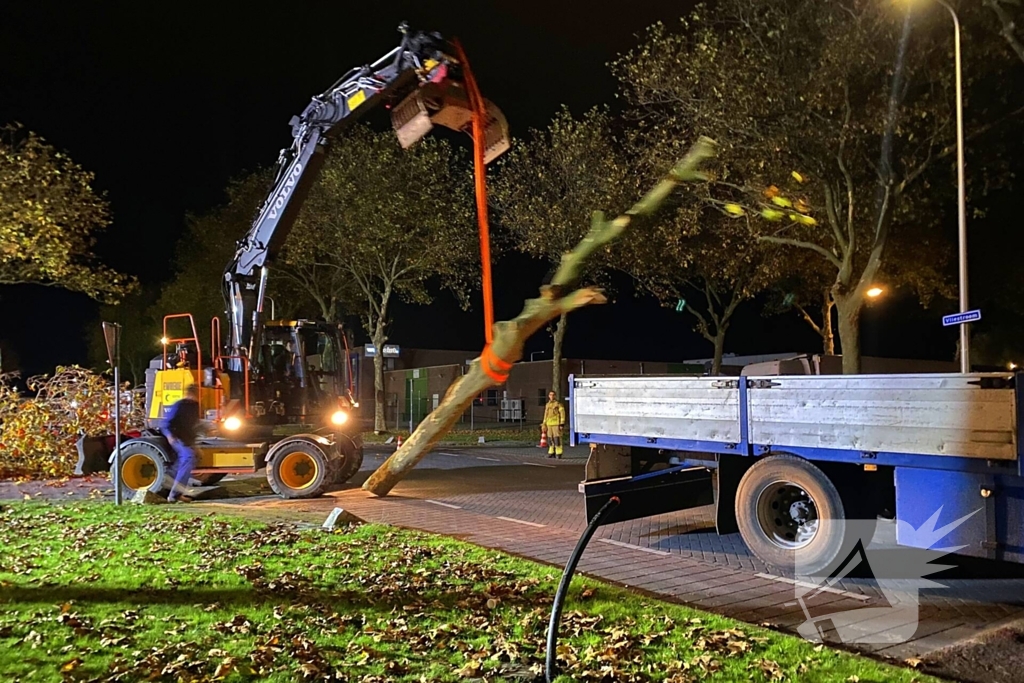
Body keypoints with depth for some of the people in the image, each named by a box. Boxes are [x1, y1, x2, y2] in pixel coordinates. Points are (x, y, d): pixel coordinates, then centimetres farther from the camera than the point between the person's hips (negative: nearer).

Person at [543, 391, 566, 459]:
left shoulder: (558, 404, -5)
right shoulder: (547, 405, 15)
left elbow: (562, 414, -9)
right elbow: (546, 415, 21)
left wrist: (562, 424, -15)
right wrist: (544, 424, 17)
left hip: (556, 424, -6)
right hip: (549, 424, 6)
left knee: (557, 439, -8)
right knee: (550, 439, 7)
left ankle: (559, 454, -5)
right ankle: (551, 453, 14)